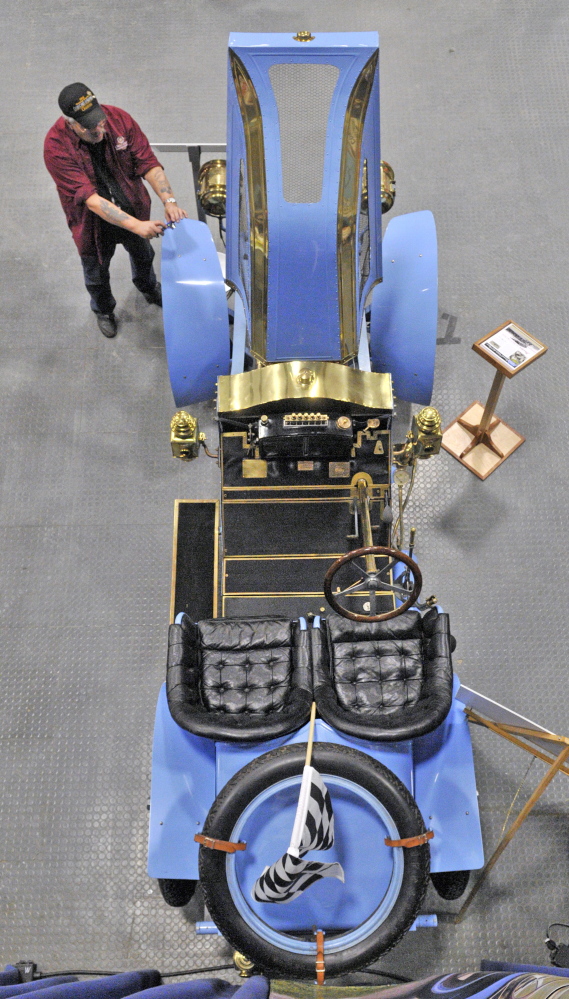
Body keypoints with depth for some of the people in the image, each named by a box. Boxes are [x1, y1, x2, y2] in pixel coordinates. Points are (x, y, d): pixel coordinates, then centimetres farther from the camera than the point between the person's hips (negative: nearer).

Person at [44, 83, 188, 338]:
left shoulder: (119, 118, -22)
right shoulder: (56, 147, -32)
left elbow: (148, 163, -19)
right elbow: (90, 199, -38)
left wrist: (169, 200, -36)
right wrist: (136, 225, -47)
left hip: (134, 209, 3)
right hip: (94, 221, -3)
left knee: (143, 255, 30)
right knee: (96, 272, 22)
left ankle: (149, 289, 64)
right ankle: (103, 310, 55)